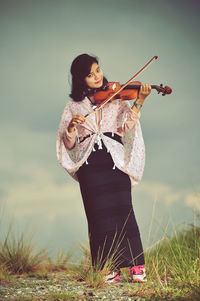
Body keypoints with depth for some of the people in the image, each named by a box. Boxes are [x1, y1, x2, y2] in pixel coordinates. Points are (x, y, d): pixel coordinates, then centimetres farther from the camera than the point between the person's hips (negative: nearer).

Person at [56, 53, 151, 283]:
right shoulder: (74, 106, 15)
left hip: (115, 161, -1)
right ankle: (110, 268, -3)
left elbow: (125, 126, -3)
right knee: (100, 215, -5)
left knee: (122, 210, -11)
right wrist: (72, 126, -12)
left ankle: (136, 265, -9)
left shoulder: (116, 98, 13)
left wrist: (138, 103, -14)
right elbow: (68, 143, 9)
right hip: (89, 166, 1)